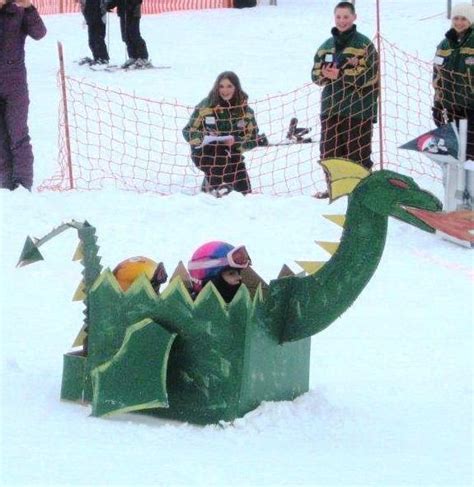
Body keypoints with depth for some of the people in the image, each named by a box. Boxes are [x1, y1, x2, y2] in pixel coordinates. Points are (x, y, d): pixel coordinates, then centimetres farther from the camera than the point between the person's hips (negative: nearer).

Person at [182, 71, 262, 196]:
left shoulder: (244, 109, -4)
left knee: (244, 191, -4)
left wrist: (236, 141, -24)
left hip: (232, 153, 3)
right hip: (205, 153, -3)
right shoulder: (206, 106, -10)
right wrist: (204, 137, -29)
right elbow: (188, 132, -7)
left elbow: (253, 138, -3)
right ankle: (211, 187, -10)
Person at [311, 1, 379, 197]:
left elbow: (369, 76, -12)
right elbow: (316, 74, 14)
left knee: (358, 153, -4)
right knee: (329, 152, 6)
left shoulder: (364, 45, -3)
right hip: (331, 108, 5)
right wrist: (325, 74, -9)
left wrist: (341, 74, -19)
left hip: (357, 109, -5)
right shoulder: (326, 45, 15)